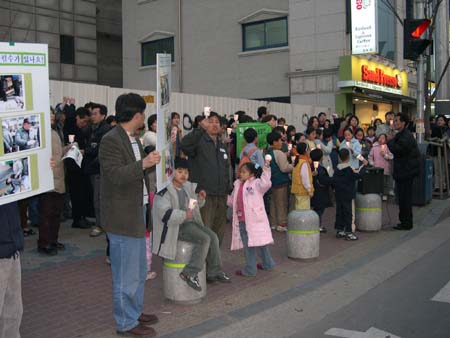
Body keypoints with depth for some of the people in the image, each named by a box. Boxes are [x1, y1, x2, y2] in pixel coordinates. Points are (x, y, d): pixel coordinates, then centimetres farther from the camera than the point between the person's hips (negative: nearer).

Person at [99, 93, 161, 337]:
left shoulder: (133, 139, 13)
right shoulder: (111, 140, -16)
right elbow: (115, 175, -26)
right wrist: (143, 164, -32)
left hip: (137, 212, 10)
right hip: (122, 216, -10)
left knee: (138, 270, 21)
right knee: (126, 273, 1)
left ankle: (135, 311, 36)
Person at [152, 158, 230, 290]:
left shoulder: (188, 187, 13)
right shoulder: (165, 192, -14)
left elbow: (195, 205, 28)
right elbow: (165, 214, -24)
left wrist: (200, 198, 6)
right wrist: (184, 215, -33)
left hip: (190, 222, 9)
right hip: (176, 226, -9)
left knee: (213, 236, -2)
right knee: (204, 239, -24)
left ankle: (214, 272, 5)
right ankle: (190, 273, -20)